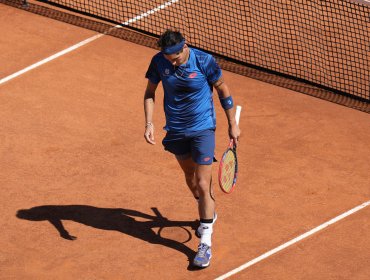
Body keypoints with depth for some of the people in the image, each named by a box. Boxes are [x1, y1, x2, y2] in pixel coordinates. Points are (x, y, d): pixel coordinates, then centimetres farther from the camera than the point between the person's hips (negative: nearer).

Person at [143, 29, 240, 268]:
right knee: (190, 177, 22)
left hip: (202, 129, -4)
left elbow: (223, 90, -5)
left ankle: (206, 242, -4)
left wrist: (233, 125, -1)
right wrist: (149, 123, -12)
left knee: (203, 185, -9)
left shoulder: (204, 61, -20)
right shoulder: (159, 62, -13)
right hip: (176, 131, 4)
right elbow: (150, 92, 2)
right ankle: (208, 214, 49)